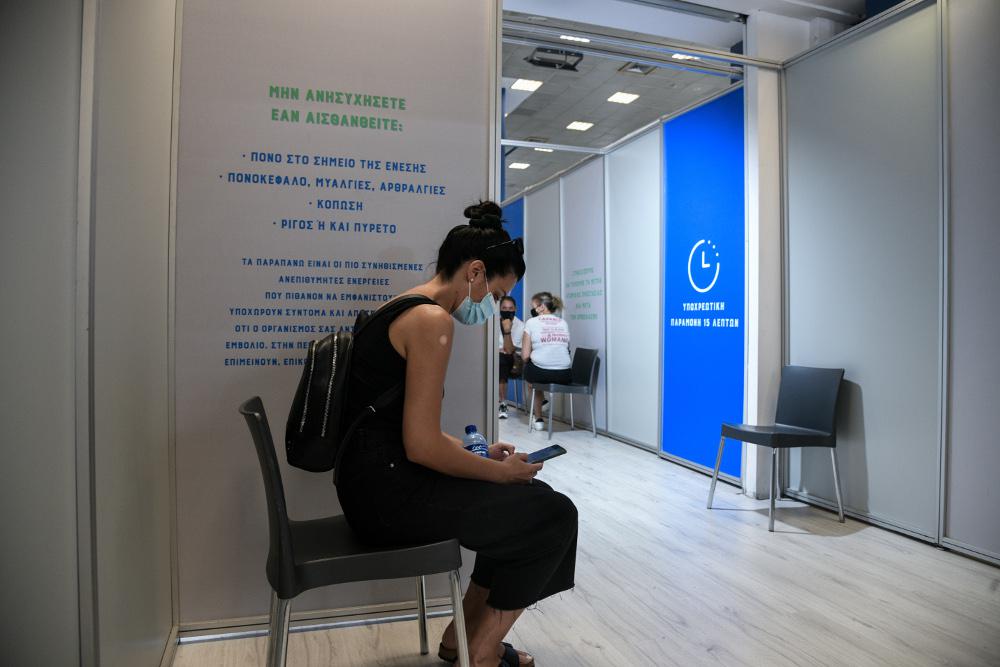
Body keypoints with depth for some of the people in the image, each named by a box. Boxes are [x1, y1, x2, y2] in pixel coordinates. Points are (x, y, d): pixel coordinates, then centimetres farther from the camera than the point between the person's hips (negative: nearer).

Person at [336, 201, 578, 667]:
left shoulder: (405, 310, 13)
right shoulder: (433, 319, -18)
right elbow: (422, 446, -22)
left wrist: (478, 454, 13)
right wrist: (501, 472, -8)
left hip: (379, 479, 10)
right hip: (389, 492, -10)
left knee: (526, 499, 18)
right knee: (553, 514, 0)